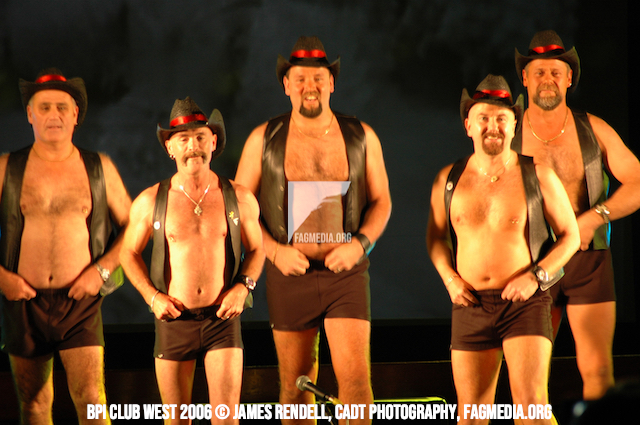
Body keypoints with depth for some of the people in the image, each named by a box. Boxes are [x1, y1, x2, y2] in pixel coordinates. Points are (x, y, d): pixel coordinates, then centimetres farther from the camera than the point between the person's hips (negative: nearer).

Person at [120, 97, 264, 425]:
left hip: (222, 317, 0)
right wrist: (152, 297, -3)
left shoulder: (239, 198, 3)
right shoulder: (151, 201, 1)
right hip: (173, 319, 0)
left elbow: (256, 249, 15)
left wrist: (243, 287, -4)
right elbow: (129, 253, 11)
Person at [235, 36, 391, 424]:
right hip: (290, 274, 0)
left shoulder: (361, 137, 6)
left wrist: (360, 244, -8)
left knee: (356, 378, -11)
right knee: (296, 386, 6)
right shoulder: (264, 139, 4)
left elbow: (381, 201, 10)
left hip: (346, 272, 0)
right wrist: (275, 250, -10)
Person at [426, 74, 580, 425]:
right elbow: (435, 235, 20)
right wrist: (449, 278, 2)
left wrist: (536, 276, -9)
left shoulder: (538, 176, -1)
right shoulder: (448, 180, 7)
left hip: (525, 303, -3)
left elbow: (570, 235, 5)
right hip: (470, 305, 3)